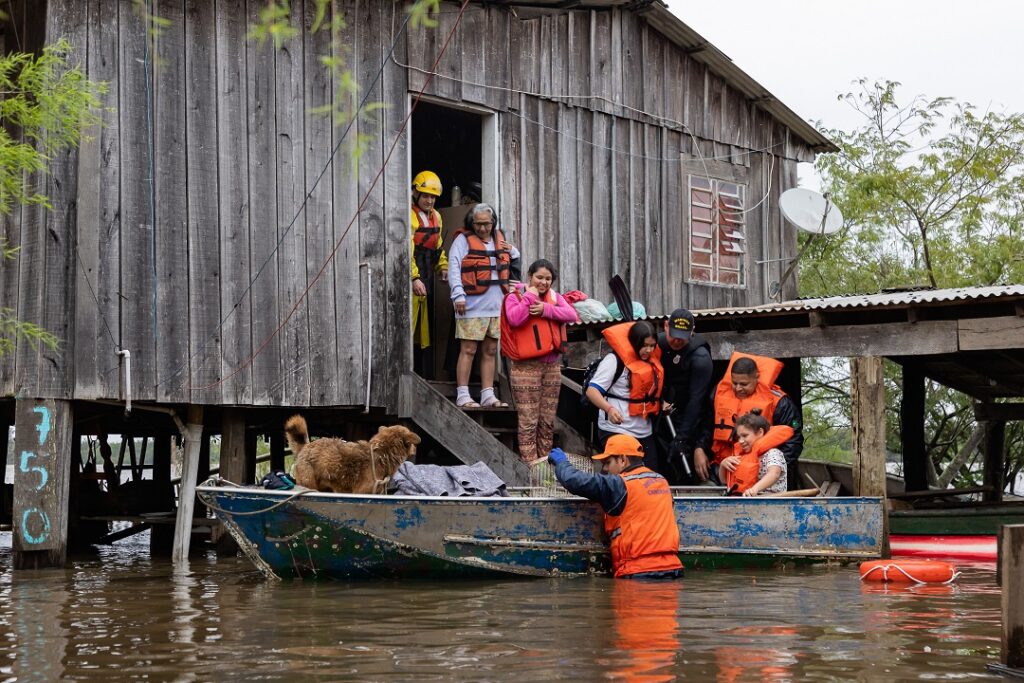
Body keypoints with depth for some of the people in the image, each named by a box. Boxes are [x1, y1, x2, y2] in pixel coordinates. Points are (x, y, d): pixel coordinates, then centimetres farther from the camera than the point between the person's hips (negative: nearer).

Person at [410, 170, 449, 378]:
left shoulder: (435, 217, 15)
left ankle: (425, 373, 17)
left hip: (426, 278, 8)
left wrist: (443, 266, 10)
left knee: (425, 327, 11)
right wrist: (414, 278, -27)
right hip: (409, 279, -8)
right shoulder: (407, 216, -12)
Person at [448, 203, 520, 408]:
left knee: (490, 351, 9)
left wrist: (510, 252, 7)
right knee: (468, 350, -6)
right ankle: (462, 396, -4)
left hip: (497, 306, 6)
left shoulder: (499, 240, 17)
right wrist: (458, 295, -20)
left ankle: (488, 395, 14)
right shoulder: (464, 239, 0)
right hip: (472, 305, -6)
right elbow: (454, 267, -9)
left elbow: (517, 261, 31)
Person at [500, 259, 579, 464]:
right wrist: (530, 297, -14)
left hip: (552, 364, 6)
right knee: (529, 421, -8)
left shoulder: (555, 297, 13)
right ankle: (529, 463, -6)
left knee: (548, 421, 12)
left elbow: (571, 315, -5)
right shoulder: (515, 296, -1)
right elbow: (514, 319, -22)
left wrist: (546, 309, -15)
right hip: (526, 367, -6)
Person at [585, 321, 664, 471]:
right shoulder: (615, 360, -11)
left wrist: (662, 404, 13)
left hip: (644, 434, 8)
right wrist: (609, 408, -35)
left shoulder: (652, 362, 13)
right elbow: (592, 391, -18)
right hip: (615, 431, -7)